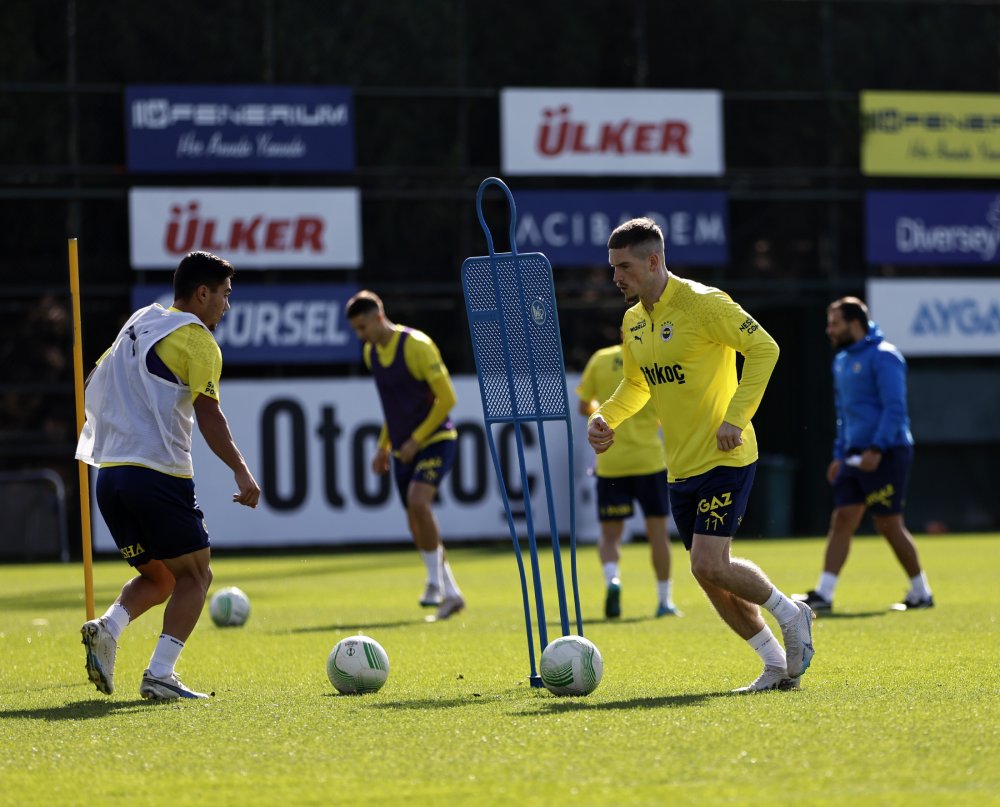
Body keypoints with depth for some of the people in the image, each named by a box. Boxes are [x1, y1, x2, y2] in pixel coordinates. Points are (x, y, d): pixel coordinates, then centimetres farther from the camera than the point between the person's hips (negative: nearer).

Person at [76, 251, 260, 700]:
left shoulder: (138, 323, 18)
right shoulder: (197, 339, -5)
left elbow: (95, 385, 25)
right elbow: (208, 414, -13)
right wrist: (241, 472, -11)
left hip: (109, 474, 7)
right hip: (160, 474, -7)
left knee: (159, 577, 18)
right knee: (194, 577, 4)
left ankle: (107, 628, -9)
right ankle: (160, 675, -10)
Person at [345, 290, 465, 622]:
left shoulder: (417, 345, -16)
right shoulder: (370, 353, 8)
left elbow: (447, 398, -17)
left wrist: (416, 439, -17)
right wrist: (384, 446, 16)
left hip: (435, 440, -8)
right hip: (404, 449, 8)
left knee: (417, 501, -28)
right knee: (419, 528, 6)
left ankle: (436, 582, -18)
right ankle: (450, 594, 18)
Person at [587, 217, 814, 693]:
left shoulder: (702, 303, -14)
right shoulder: (632, 322, 10)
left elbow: (764, 349, -16)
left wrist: (736, 417, -23)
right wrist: (605, 417, 4)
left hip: (724, 459, -8)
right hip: (680, 469, 8)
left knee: (709, 565, -17)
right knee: (709, 574, 7)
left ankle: (791, 615, 8)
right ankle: (778, 665, 17)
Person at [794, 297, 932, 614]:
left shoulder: (883, 356, -11)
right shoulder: (842, 361, 16)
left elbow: (895, 407, -18)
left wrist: (876, 449, -24)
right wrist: (840, 454, 18)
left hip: (885, 455, -8)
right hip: (856, 456, 8)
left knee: (889, 525, -3)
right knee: (841, 520, -2)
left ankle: (921, 593, 12)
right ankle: (823, 594, -7)